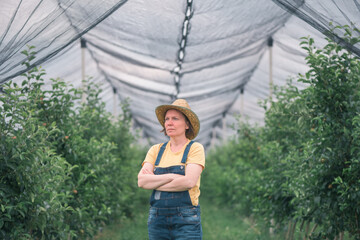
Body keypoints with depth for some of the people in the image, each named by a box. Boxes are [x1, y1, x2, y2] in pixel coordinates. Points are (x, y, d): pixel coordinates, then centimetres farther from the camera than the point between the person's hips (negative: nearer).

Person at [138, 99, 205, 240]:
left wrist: (154, 182, -4)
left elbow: (189, 181, -14)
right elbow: (142, 181, -2)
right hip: (157, 219, 4)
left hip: (186, 221, -4)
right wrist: (171, 176, -13)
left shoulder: (195, 148, 1)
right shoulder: (156, 150, 12)